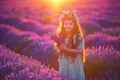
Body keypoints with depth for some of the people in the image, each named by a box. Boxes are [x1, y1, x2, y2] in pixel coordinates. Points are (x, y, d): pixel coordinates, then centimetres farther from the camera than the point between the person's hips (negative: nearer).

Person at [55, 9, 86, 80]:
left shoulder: (78, 36, -14)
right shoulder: (61, 35, 1)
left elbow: (80, 50, -18)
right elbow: (59, 48, 8)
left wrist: (66, 49, -22)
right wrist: (60, 47, -14)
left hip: (75, 62, -4)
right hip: (64, 62, 4)